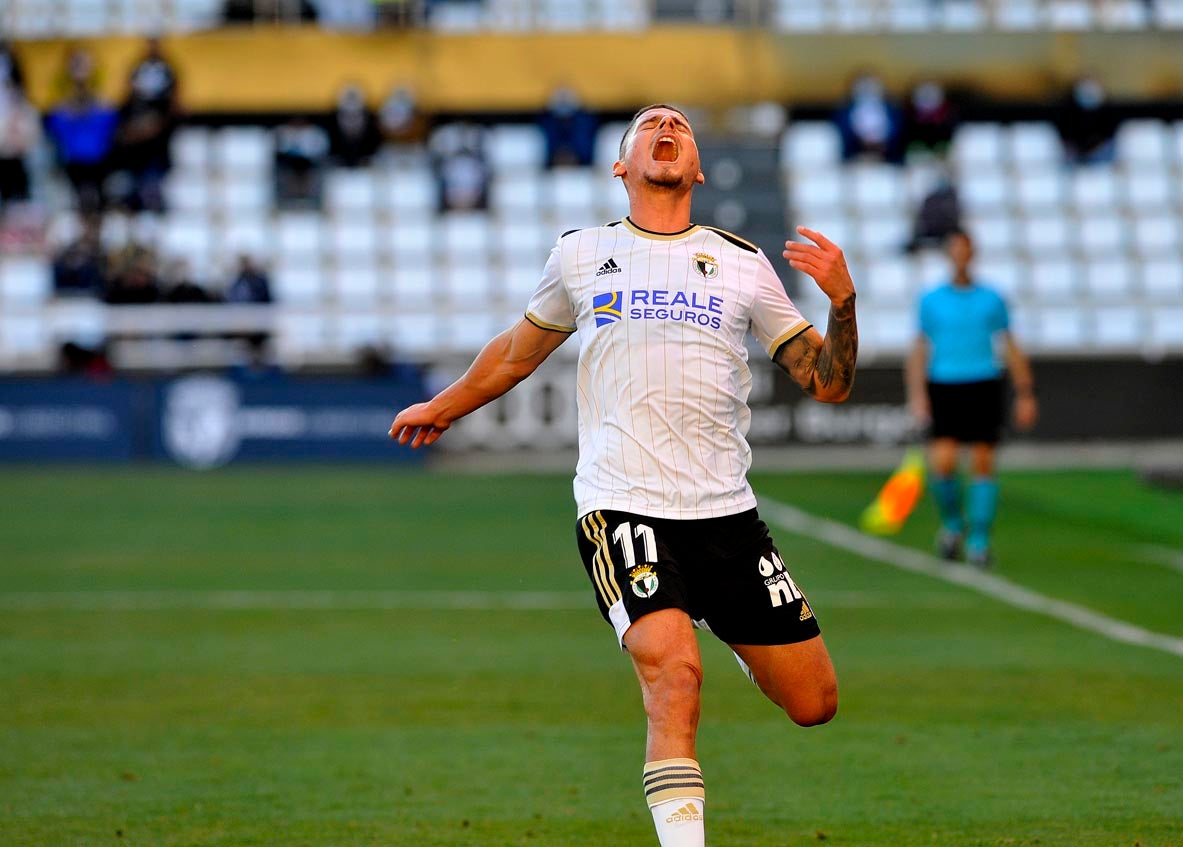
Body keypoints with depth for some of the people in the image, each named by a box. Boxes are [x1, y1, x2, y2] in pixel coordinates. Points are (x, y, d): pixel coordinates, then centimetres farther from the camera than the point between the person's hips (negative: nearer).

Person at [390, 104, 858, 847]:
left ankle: (735, 638, 38)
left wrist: (843, 300, -10)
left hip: (727, 513, 2)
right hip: (622, 506, -2)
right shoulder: (580, 255, 9)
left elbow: (829, 383, 9)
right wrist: (443, 408, 39)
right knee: (674, 676, -26)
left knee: (814, 702, 5)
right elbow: (519, 351, 27)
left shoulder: (744, 264, 9)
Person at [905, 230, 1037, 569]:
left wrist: (1025, 395, 6)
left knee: (983, 464, -3)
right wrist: (917, 394, -5)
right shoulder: (931, 301, 7)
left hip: (984, 387, 1)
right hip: (944, 388, 0)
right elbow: (919, 351, 7)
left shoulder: (991, 300, 8)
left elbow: (1012, 349, 11)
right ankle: (952, 522, 12)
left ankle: (979, 541, 4)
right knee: (942, 462, -14)